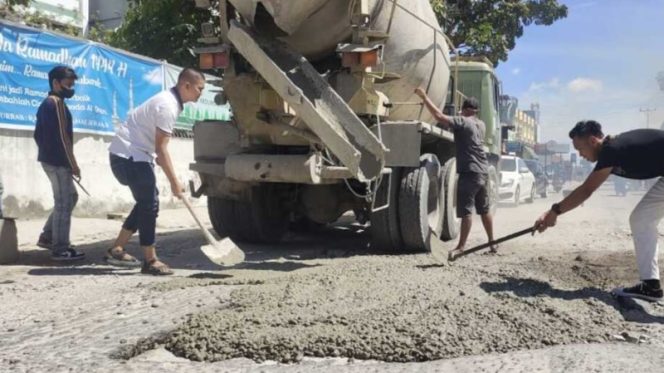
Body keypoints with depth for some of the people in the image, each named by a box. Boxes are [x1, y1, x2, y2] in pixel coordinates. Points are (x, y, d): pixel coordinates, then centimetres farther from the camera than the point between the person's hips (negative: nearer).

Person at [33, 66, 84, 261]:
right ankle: (60, 249, -2)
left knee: (70, 197, 18)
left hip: (48, 158, 10)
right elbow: (63, 135, -20)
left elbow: (38, 134, 21)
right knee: (63, 202, -5)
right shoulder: (57, 103, -13)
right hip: (58, 160, -10)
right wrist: (73, 163, -17)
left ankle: (47, 237, 21)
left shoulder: (45, 104, 18)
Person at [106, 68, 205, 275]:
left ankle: (116, 251, 19)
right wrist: (174, 182, -19)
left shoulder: (170, 101, 12)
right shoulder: (167, 106, -20)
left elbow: (157, 145, 19)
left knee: (147, 202, 15)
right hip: (129, 155, -10)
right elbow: (161, 148, -22)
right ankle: (150, 261, -1)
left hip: (133, 155, 10)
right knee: (149, 205, -8)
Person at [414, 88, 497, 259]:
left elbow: (439, 116, -19)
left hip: (469, 172, -8)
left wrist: (424, 97, -14)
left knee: (466, 210, -10)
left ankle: (461, 246, -12)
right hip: (483, 172, 8)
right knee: (485, 209, 17)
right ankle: (492, 243, 23)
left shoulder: (462, 122, -9)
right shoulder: (481, 125, 15)